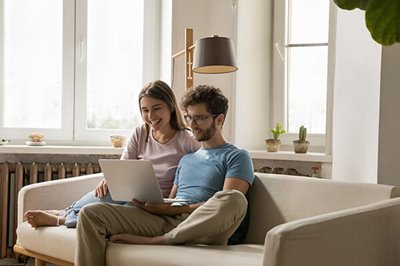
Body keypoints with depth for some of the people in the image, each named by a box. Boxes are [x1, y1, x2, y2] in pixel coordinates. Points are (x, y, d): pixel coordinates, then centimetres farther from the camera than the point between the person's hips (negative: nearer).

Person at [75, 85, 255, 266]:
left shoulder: (237, 157, 9)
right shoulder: (186, 159, 31)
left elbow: (228, 202, -7)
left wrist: (175, 209, -12)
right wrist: (153, 204, 0)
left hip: (203, 228, -5)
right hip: (165, 222, 5)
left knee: (235, 199, -39)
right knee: (90, 213, -11)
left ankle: (152, 241, -28)